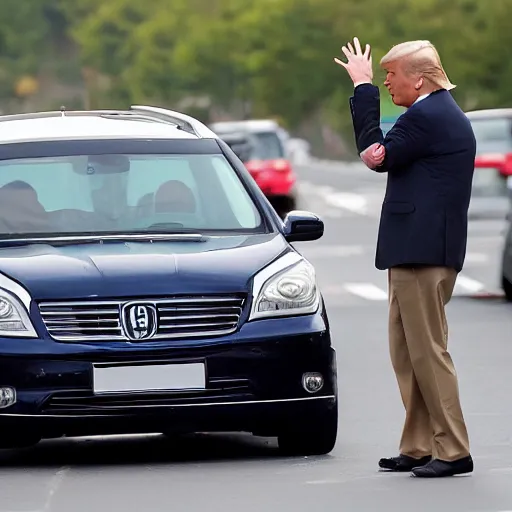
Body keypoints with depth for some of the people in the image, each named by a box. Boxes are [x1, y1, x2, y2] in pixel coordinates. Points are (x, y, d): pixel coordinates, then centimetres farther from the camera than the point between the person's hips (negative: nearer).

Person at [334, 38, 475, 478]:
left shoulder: (426, 117, -15)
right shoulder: (443, 114, 18)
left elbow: (376, 156, -11)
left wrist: (363, 88, -5)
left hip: (422, 253, -11)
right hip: (419, 249, 11)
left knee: (428, 352, -8)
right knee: (407, 353, 13)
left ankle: (453, 451, -6)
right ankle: (418, 448, 16)